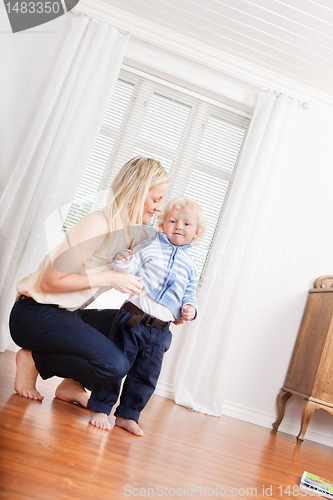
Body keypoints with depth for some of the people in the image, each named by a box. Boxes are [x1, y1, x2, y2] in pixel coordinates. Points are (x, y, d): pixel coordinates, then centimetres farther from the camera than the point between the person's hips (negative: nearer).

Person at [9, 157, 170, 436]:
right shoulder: (98, 225, -21)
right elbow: (51, 281, -20)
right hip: (36, 315, -9)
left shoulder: (135, 233, 6)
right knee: (115, 364, -26)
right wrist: (110, 278, -22)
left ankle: (73, 385, 8)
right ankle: (33, 359, -3)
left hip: (70, 316, 9)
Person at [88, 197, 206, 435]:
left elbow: (190, 295, 16)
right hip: (132, 319, -3)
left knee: (146, 375, 10)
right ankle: (101, 409, 20)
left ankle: (128, 414, 27)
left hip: (160, 330, 4)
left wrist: (190, 308, -4)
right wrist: (122, 260, -25)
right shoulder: (150, 246, 1)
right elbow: (130, 268, -4)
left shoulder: (190, 266, 11)